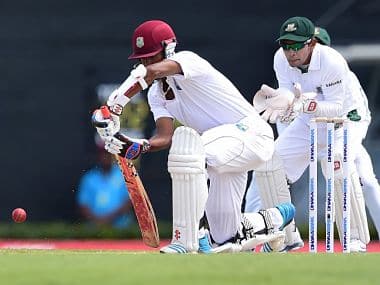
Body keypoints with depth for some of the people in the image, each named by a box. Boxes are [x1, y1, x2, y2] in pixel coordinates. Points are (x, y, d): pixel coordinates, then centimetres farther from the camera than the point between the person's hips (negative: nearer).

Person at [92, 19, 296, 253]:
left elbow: (153, 71, -37)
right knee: (226, 239, 5)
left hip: (251, 134, -9)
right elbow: (166, 137, -7)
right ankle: (274, 219, 35)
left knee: (188, 151, -35)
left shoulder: (187, 60, -15)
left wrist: (116, 105, -42)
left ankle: (186, 242, -31)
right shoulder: (156, 94, 9)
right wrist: (136, 147, -27)